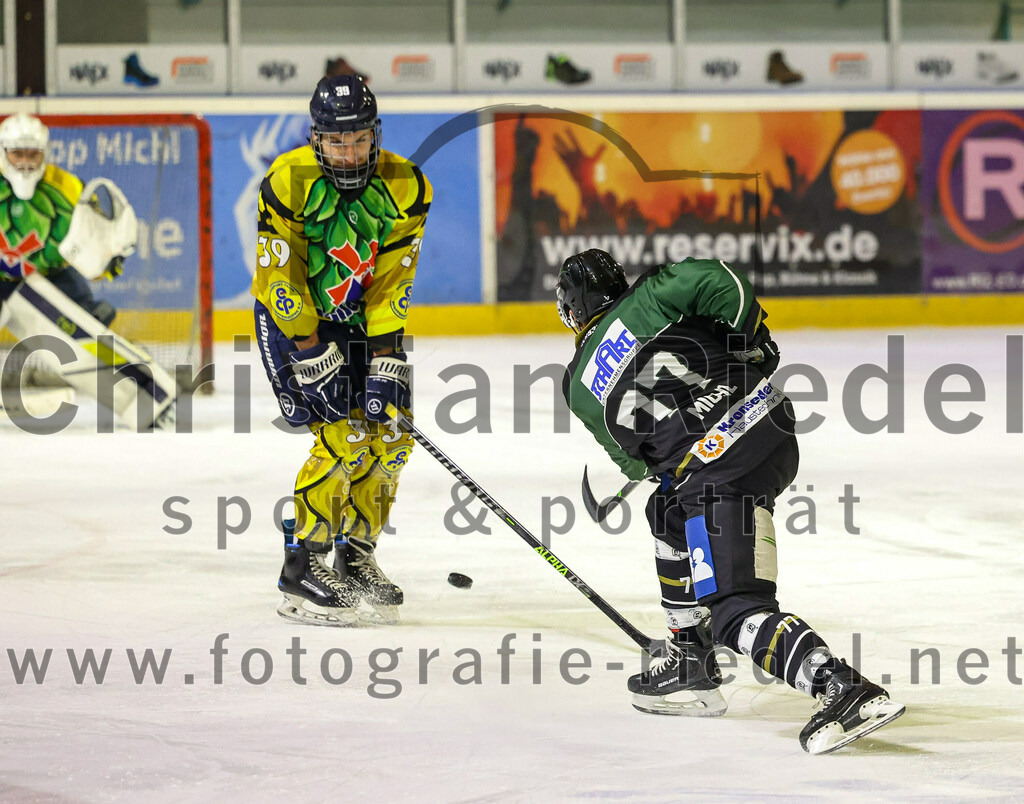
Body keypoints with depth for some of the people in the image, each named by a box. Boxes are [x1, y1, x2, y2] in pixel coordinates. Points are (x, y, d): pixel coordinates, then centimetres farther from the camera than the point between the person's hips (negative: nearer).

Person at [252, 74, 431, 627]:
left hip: (360, 319, 5)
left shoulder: (404, 188, -13)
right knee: (342, 437, -18)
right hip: (291, 319, -5)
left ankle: (357, 558, 13)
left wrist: (385, 361, -18)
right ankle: (303, 566, -9)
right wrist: (316, 360, -22)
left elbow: (391, 285, -12)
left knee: (390, 436, -3)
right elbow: (281, 281, -21)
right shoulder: (288, 183, -23)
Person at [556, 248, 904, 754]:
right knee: (671, 515, 30)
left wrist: (647, 466, 50)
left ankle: (843, 689, -30)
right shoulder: (644, 301, 15)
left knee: (734, 610, -7)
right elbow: (715, 280, -3)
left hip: (719, 473, -6)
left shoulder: (580, 388, 15)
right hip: (773, 423, 6)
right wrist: (752, 342, 11)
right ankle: (689, 673, 32)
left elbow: (633, 459, 27)